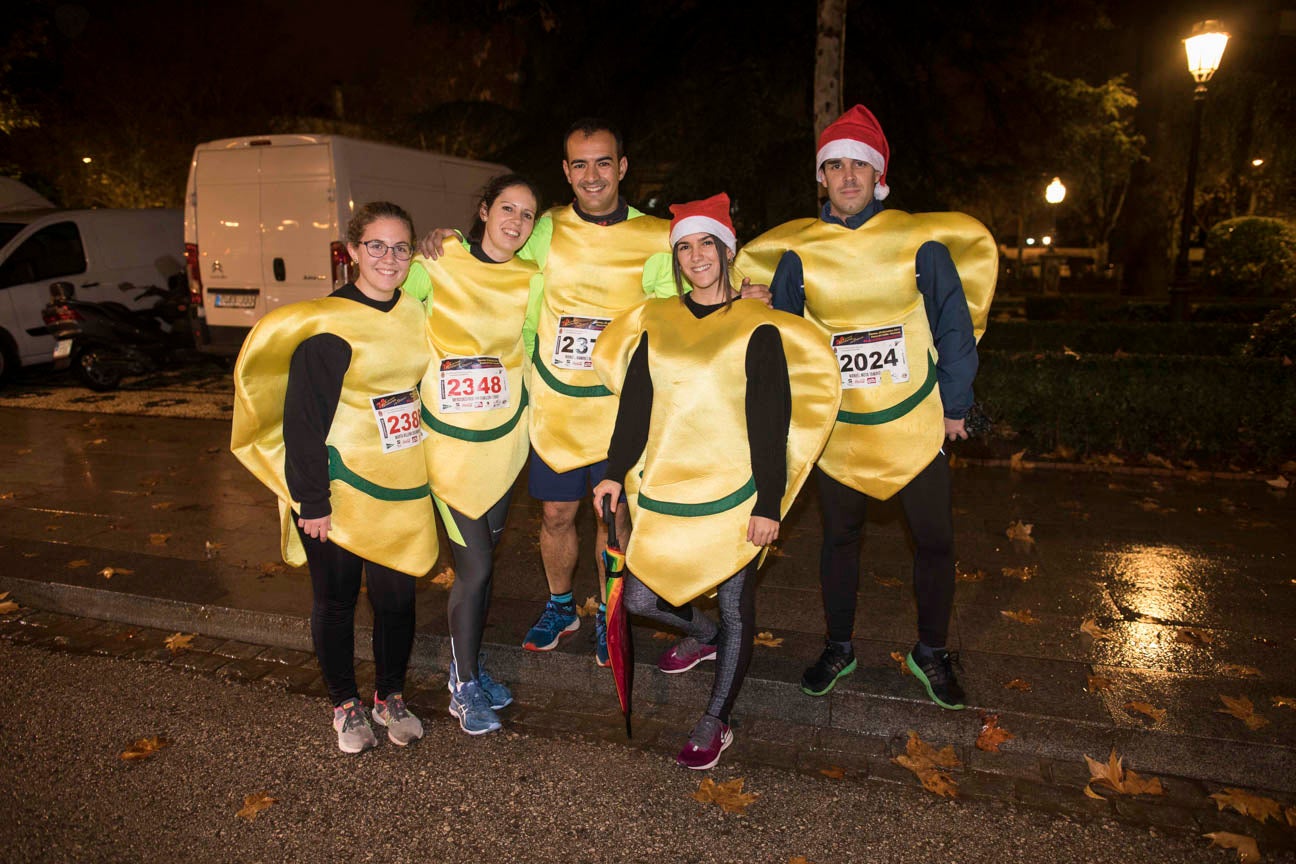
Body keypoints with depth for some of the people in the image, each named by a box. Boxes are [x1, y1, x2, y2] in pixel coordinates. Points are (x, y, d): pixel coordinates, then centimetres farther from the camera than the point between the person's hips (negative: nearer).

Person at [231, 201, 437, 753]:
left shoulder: (415, 312, 5)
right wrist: (311, 502, -14)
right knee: (335, 600, 11)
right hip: (338, 492, -5)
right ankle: (345, 706, 30)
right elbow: (303, 419, -13)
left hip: (402, 490, 5)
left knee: (397, 597, 12)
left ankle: (391, 696, 33)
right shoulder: (325, 327, -13)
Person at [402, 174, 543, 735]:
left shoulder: (530, 280, 3)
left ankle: (469, 665, 34)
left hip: (505, 437, 4)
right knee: (474, 565, -4)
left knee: (485, 557, 15)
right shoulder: (437, 267, -8)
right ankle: (463, 688, 15)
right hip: (450, 438, -4)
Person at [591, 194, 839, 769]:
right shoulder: (655, 321, 8)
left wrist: (768, 505, -11)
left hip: (733, 494, -3)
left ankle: (714, 726, 27)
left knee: (736, 612, 6)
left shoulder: (758, 328, -4)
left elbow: (772, 423, -7)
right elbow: (634, 404, 11)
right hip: (662, 490, 4)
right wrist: (615, 473, 7)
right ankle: (703, 636, 36)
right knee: (640, 599, 4)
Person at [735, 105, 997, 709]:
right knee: (839, 538, 13)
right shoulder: (796, 252, -2)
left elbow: (955, 326, 1)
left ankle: (931, 654, 29)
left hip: (916, 425, -1)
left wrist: (955, 404, 1)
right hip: (836, 428, 1)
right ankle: (838, 648, 33)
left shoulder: (921, 241, -6)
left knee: (934, 541, 7)